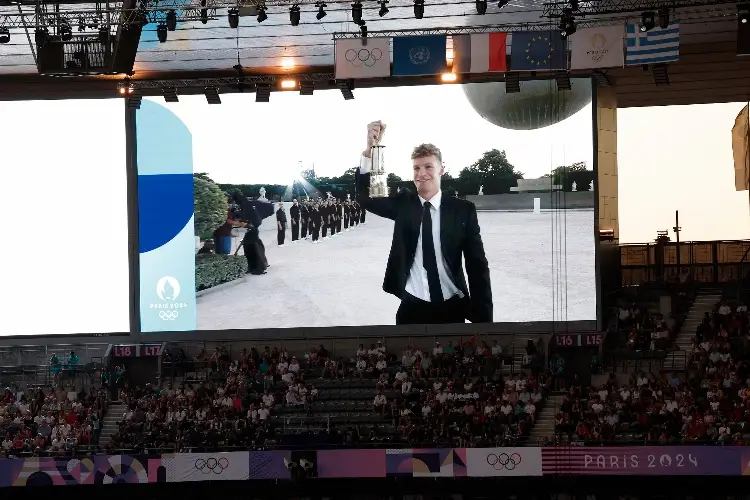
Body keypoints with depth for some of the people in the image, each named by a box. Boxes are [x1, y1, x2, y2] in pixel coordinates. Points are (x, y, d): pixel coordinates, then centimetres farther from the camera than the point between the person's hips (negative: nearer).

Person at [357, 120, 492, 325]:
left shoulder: (463, 210, -1)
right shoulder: (403, 204, 5)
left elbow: (477, 266, -2)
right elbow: (366, 197, -9)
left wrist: (483, 318, -9)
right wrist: (370, 148, -24)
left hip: (452, 309, -1)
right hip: (412, 308, 1)